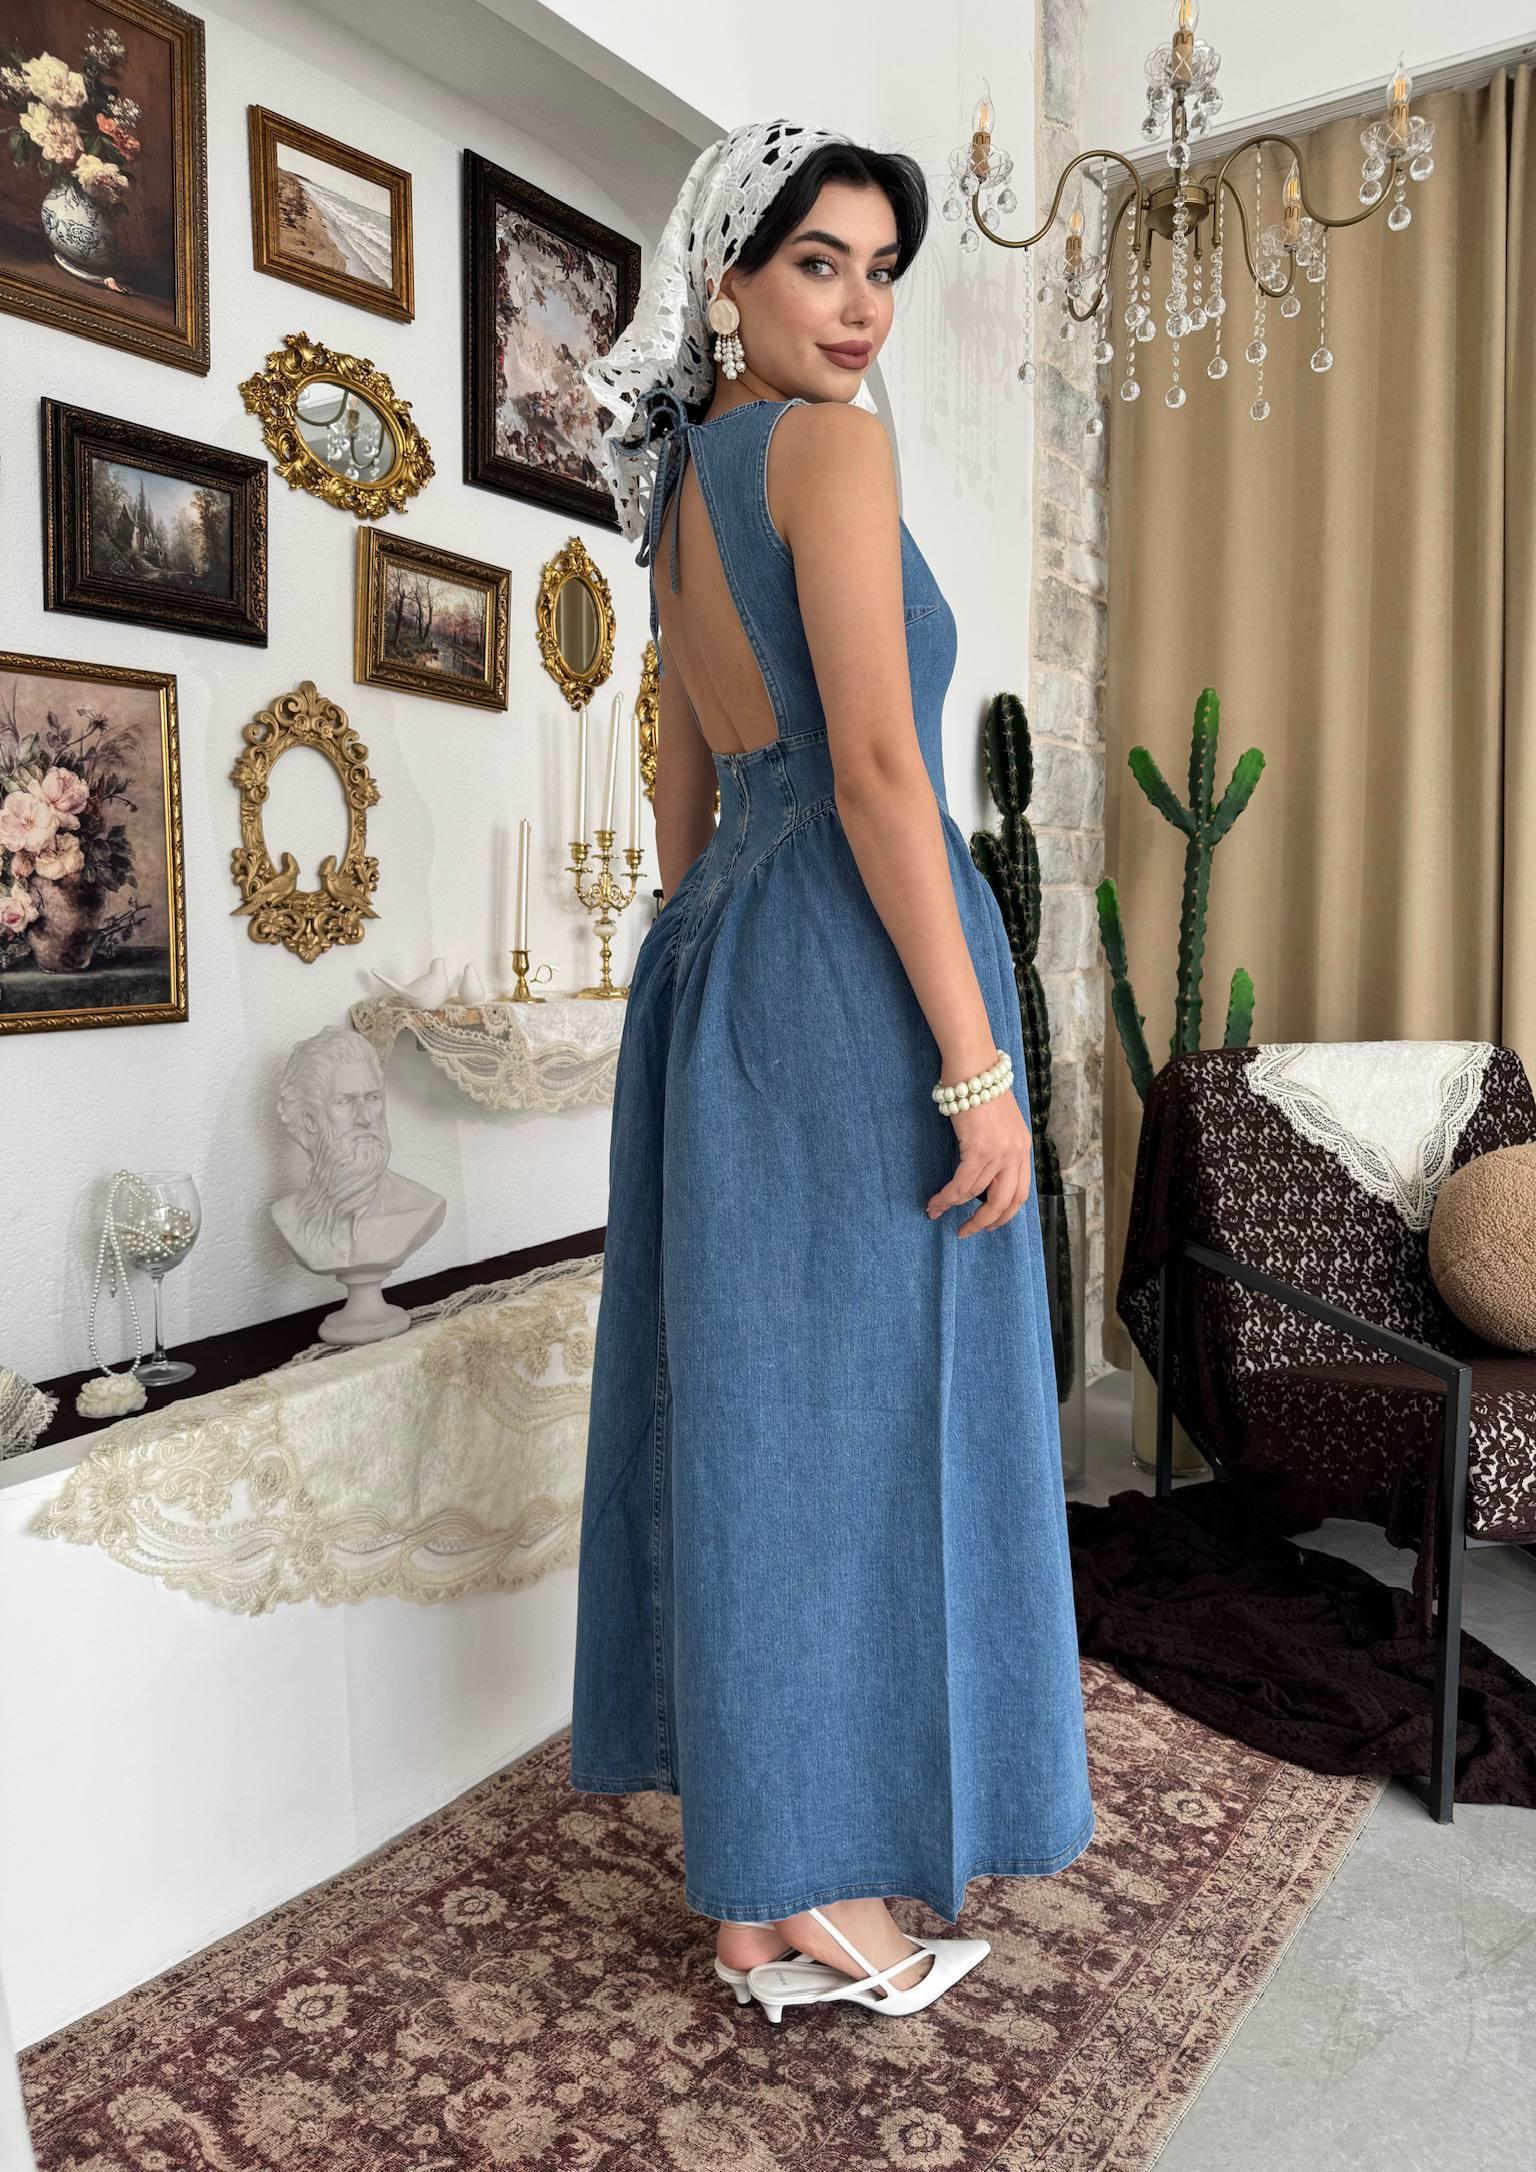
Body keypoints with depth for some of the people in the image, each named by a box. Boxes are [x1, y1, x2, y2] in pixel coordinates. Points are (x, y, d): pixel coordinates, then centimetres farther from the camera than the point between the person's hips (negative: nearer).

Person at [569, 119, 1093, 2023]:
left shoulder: (683, 480, 20)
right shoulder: (828, 447, -8)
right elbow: (876, 767, -18)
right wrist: (980, 1063, -17)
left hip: (721, 968, 9)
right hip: (854, 973, -9)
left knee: (753, 1408, 13)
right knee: (856, 1416, 0)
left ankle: (757, 1895, 29)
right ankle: (818, 1890, 17)